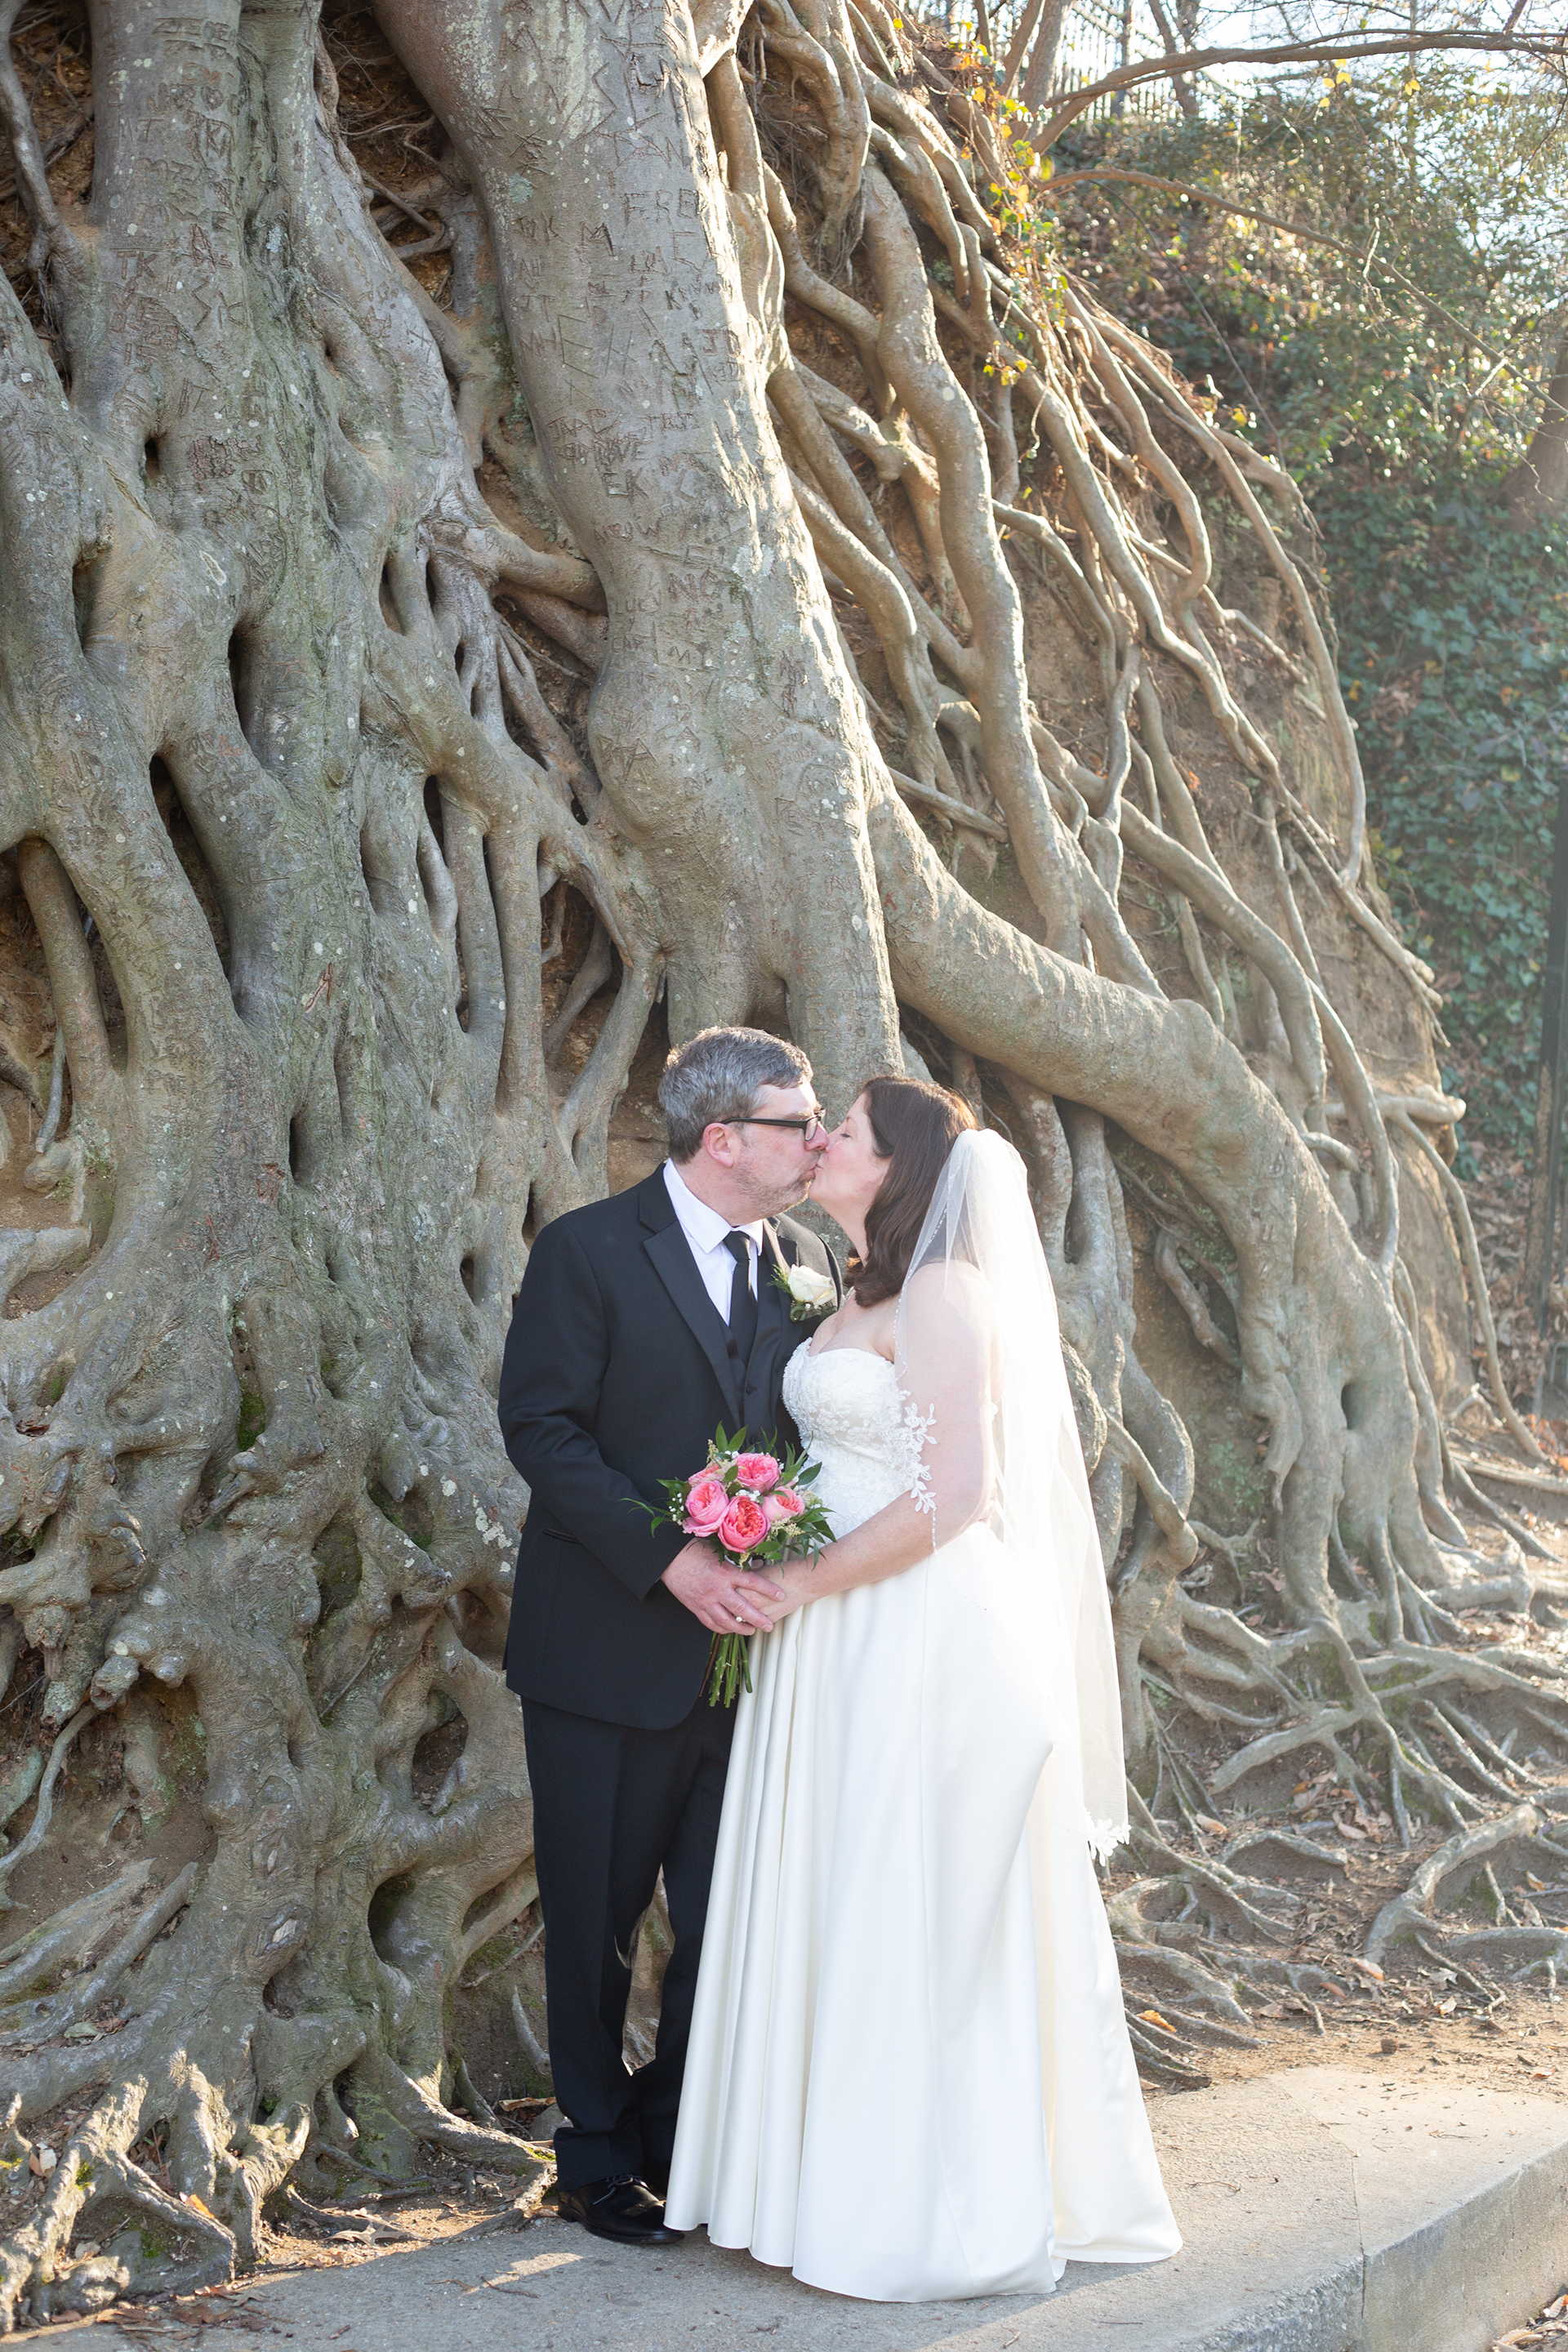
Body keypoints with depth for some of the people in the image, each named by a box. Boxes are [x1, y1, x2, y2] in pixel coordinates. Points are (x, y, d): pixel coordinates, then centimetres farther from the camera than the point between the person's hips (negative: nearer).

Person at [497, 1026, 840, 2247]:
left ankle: (678, 2135, 27)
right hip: (609, 1651, -4)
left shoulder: (809, 1261, 7)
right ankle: (601, 2158, 25)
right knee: (596, 1919, 8)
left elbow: (824, 1436, 9)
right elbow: (543, 1428, -13)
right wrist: (672, 1560, -22)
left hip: (753, 1643, 5)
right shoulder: (587, 1251, -9)